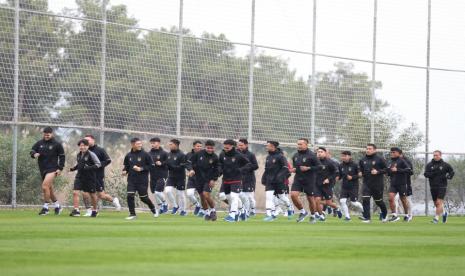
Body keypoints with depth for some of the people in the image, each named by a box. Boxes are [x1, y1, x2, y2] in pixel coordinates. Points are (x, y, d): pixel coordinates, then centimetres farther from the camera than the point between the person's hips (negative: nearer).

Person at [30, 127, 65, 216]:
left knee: (45, 186, -22)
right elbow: (32, 151, 9)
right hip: (42, 169, 6)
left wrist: (60, 168, -6)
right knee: (49, 189, 12)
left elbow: (62, 156, 2)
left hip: (52, 169, -6)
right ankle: (57, 206, 28)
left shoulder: (57, 144, -2)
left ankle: (45, 207, -15)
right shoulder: (39, 143, 8)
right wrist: (34, 154, -16)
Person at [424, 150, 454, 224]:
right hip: (433, 187, 3)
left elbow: (452, 172, 11)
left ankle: (436, 218, -14)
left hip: (442, 187, -3)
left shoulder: (445, 165, 1)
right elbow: (426, 174, -3)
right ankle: (444, 212, 38)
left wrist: (448, 176, -10)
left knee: (439, 202, -14)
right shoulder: (429, 165, 6)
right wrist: (433, 173, -20)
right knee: (436, 204, 12)